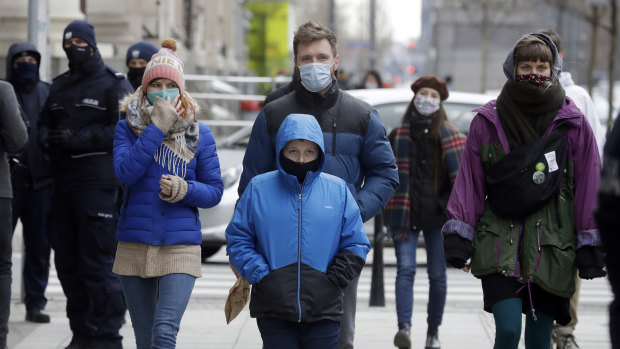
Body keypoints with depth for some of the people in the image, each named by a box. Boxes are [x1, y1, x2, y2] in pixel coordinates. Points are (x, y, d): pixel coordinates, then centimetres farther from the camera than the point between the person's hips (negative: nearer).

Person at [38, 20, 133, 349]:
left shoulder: (113, 84, 0)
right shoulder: (60, 85, 20)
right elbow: (44, 123, 22)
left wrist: (78, 139, -15)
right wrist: (48, 138, -3)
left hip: (99, 184, -7)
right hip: (64, 183, 7)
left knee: (98, 263, -10)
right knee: (68, 262, 7)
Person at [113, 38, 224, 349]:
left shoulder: (199, 134, 5)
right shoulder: (127, 128, 3)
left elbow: (214, 190, 5)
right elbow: (125, 171, -14)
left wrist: (183, 189, -15)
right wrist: (158, 128, -15)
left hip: (180, 247, -1)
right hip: (135, 245, 1)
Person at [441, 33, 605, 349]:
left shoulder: (572, 124, 2)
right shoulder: (488, 121, 3)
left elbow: (588, 184, 5)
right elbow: (469, 181, 5)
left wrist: (590, 245, 2)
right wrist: (457, 236, -2)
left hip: (551, 246, 1)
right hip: (500, 242, -1)